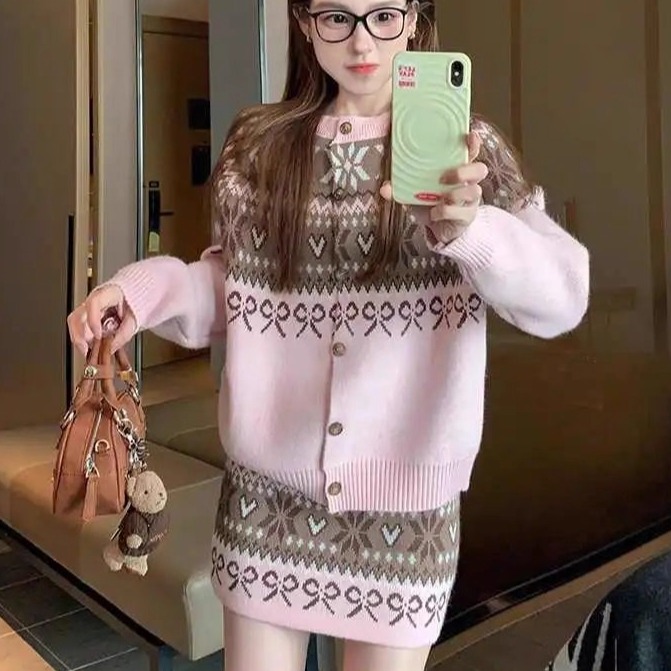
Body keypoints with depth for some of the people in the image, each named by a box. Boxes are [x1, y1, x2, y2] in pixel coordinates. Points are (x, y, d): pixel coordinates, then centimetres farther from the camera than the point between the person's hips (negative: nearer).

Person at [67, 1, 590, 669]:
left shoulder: (465, 148, -4)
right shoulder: (257, 142, 3)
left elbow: (563, 298, -14)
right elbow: (233, 285, 9)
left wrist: (468, 228, -33)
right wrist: (148, 287, -11)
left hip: (404, 500, -1)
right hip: (266, 491, 2)